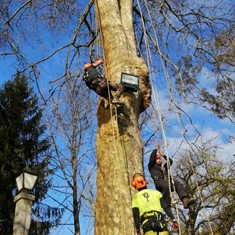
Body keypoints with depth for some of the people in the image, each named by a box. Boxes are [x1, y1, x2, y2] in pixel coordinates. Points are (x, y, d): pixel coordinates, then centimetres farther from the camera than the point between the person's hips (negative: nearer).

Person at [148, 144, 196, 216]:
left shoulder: (164, 167, 41)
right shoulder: (152, 166, 25)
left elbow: (170, 161, 33)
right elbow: (151, 157, 11)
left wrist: (163, 155, 31)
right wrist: (156, 149, 22)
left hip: (167, 181, 5)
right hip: (159, 182, -5)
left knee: (179, 184, -27)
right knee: (166, 186, -40)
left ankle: (185, 200, -49)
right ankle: (167, 207, -43)